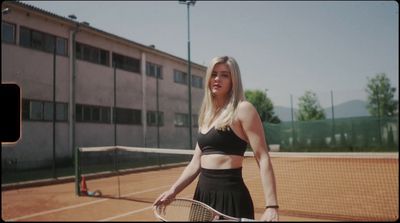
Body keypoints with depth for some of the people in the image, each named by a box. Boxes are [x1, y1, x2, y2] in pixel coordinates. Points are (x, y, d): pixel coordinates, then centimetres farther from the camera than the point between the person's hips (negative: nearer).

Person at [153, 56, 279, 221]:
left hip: (230, 195, -7)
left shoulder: (243, 109, -8)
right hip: (203, 194, 7)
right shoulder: (207, 116, 12)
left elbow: (263, 159, -14)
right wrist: (173, 191, 5)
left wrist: (271, 206, -21)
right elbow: (196, 163, 14)